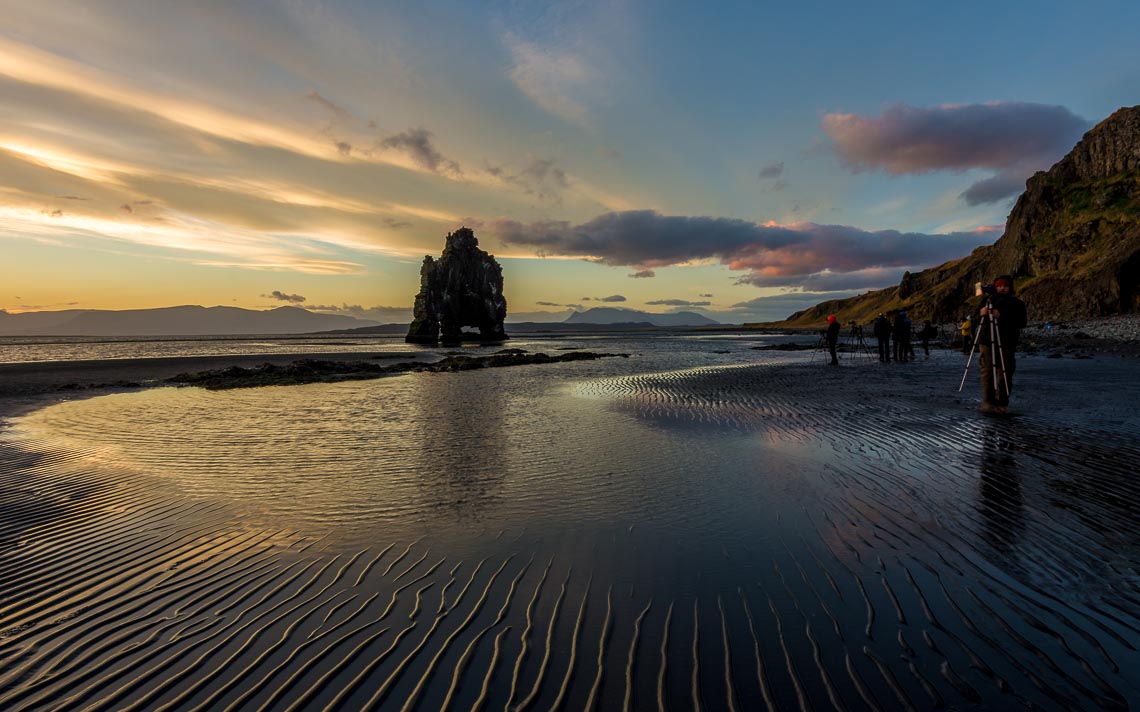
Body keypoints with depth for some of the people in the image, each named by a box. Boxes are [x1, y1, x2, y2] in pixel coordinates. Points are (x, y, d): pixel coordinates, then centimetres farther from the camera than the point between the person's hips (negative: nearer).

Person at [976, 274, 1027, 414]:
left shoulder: (1017, 304, 7)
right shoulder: (986, 299, 12)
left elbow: (1022, 323, -5)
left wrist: (1002, 316, -19)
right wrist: (981, 314, -11)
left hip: (1007, 344, 0)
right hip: (986, 341, 0)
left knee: (1005, 374, 1)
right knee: (987, 372, -8)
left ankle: (1001, 403, 10)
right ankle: (987, 402, -8)